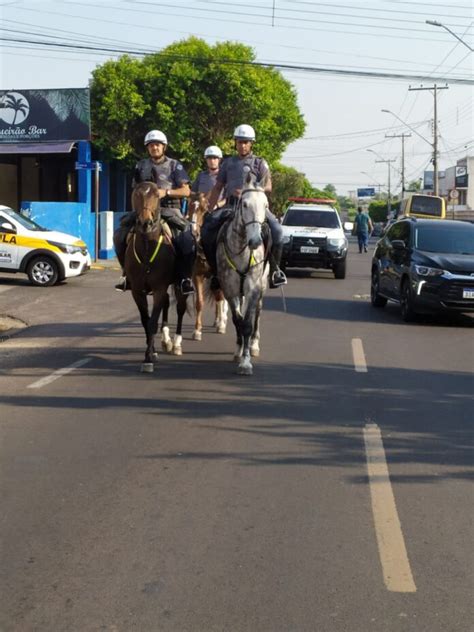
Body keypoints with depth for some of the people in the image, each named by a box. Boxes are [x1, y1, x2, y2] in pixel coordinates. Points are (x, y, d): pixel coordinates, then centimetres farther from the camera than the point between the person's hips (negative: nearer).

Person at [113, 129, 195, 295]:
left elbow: (186, 191, -2)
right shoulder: (141, 165, 16)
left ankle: (185, 278, -19)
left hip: (169, 209, -3)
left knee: (186, 238, -30)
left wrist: (166, 192, -16)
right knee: (120, 235, -13)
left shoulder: (174, 165, 5)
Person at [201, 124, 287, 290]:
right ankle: (217, 269, -5)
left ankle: (274, 268, -8)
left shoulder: (259, 163, 14)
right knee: (206, 230, -20)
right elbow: (217, 188, 20)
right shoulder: (228, 162, 21)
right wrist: (209, 211, 9)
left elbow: (268, 186, 0)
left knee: (276, 231, -28)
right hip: (230, 206, 2)